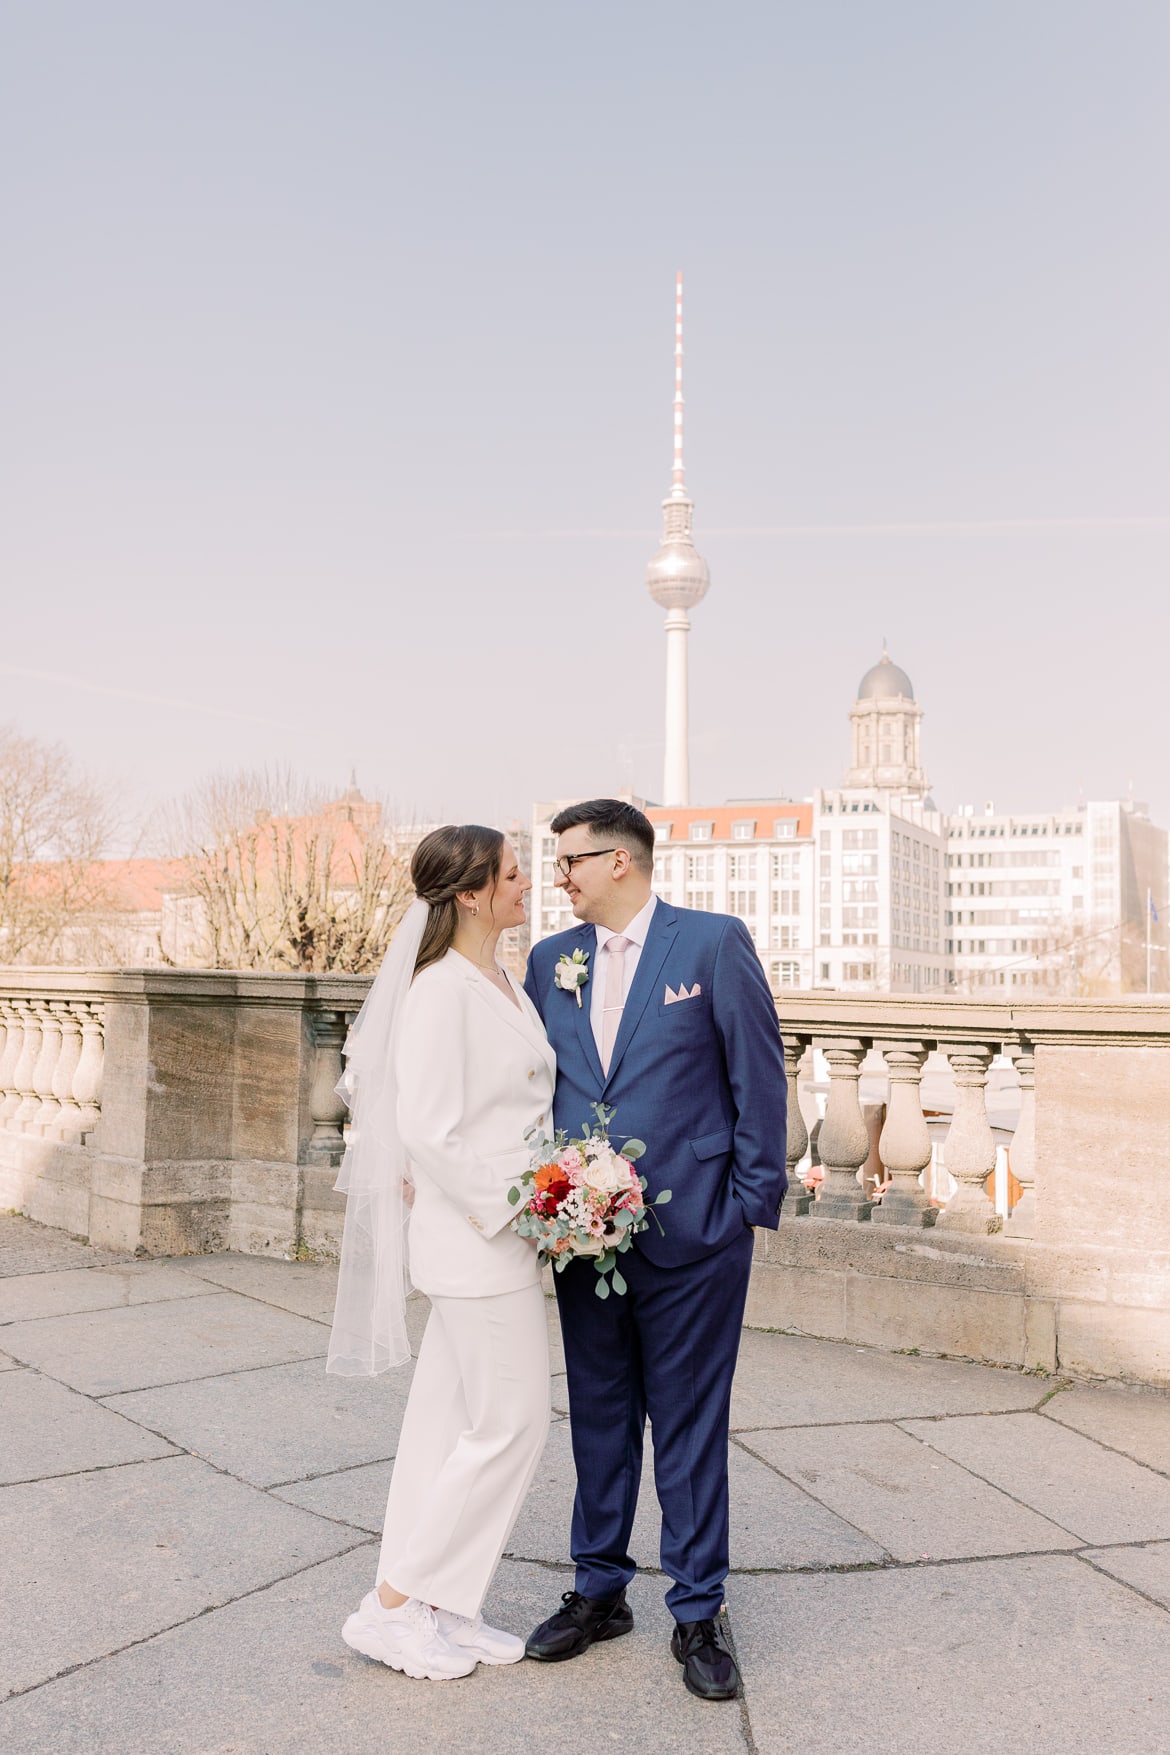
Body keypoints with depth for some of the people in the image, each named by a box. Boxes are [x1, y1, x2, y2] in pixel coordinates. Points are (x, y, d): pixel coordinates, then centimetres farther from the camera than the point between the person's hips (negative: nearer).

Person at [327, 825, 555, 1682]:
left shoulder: (505, 984, 10)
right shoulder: (443, 988, -18)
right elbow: (427, 1129, -22)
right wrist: (507, 1210, -19)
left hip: (504, 1231, 9)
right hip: (474, 1235, -9)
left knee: (454, 1416, 15)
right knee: (509, 1423, -1)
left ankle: (437, 1606, 27)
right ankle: (391, 1605, 12)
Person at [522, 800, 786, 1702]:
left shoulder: (715, 943, -6)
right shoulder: (550, 959, 8)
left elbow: (760, 1078, -5)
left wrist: (752, 1204, -7)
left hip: (691, 1234, -4)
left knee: (691, 1428, 7)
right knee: (599, 1421, 16)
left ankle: (698, 1615, 23)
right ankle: (599, 1592, 33)